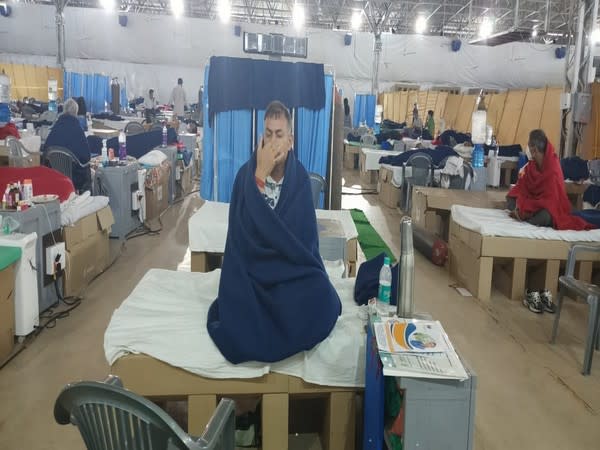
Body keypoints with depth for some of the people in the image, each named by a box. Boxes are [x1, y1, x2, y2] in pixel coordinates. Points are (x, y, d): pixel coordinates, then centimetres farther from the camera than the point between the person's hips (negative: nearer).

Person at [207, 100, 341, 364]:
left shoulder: (300, 178, -3)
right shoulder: (246, 174, -6)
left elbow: (302, 239, -9)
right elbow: (247, 232, -19)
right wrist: (260, 177, -21)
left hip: (291, 269, 2)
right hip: (251, 269, -2)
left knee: (322, 303, -26)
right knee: (237, 326, -27)